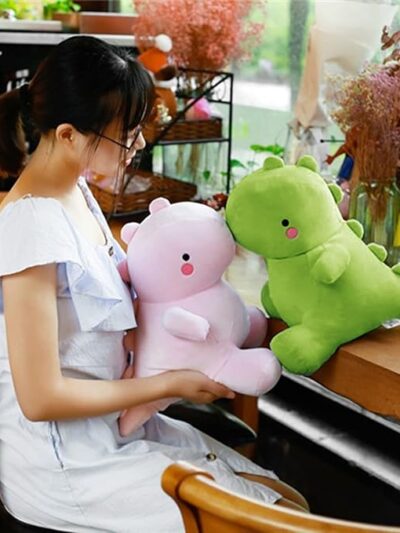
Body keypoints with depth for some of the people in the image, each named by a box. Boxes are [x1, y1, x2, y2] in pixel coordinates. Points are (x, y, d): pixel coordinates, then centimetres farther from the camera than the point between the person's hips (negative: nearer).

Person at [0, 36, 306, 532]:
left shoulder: (77, 191, 2)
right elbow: (40, 398, -22)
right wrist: (168, 384, -14)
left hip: (113, 424, 8)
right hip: (64, 465, -8)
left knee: (288, 492, 7)